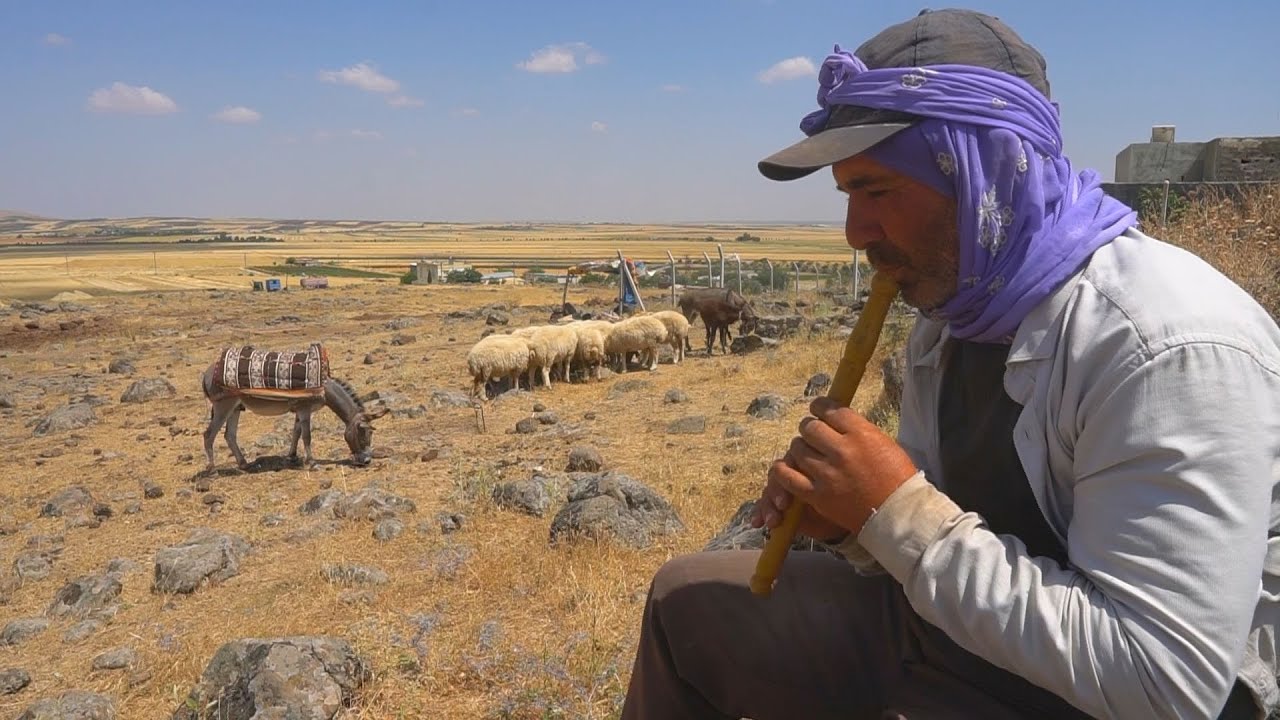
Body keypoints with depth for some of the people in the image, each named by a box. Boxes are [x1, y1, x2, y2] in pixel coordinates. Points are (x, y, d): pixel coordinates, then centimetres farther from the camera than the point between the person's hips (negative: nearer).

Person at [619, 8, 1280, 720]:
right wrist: (849, 520, -12)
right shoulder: (958, 307, 0)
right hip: (945, 621, 8)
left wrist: (901, 513, -27)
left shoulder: (1172, 349, -26)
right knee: (685, 599, 12)